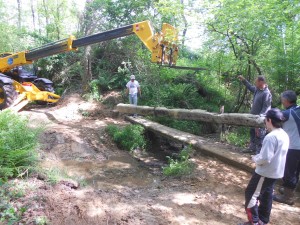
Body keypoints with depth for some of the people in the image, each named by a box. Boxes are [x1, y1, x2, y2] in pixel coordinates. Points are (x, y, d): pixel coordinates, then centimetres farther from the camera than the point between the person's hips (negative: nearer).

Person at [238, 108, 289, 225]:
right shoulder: (285, 135, 4)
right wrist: (259, 156, 9)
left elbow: (265, 158, -28)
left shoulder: (271, 136, -25)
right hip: (276, 172, 9)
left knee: (251, 194, 3)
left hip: (266, 172, -9)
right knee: (266, 194, 20)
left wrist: (255, 158, -8)